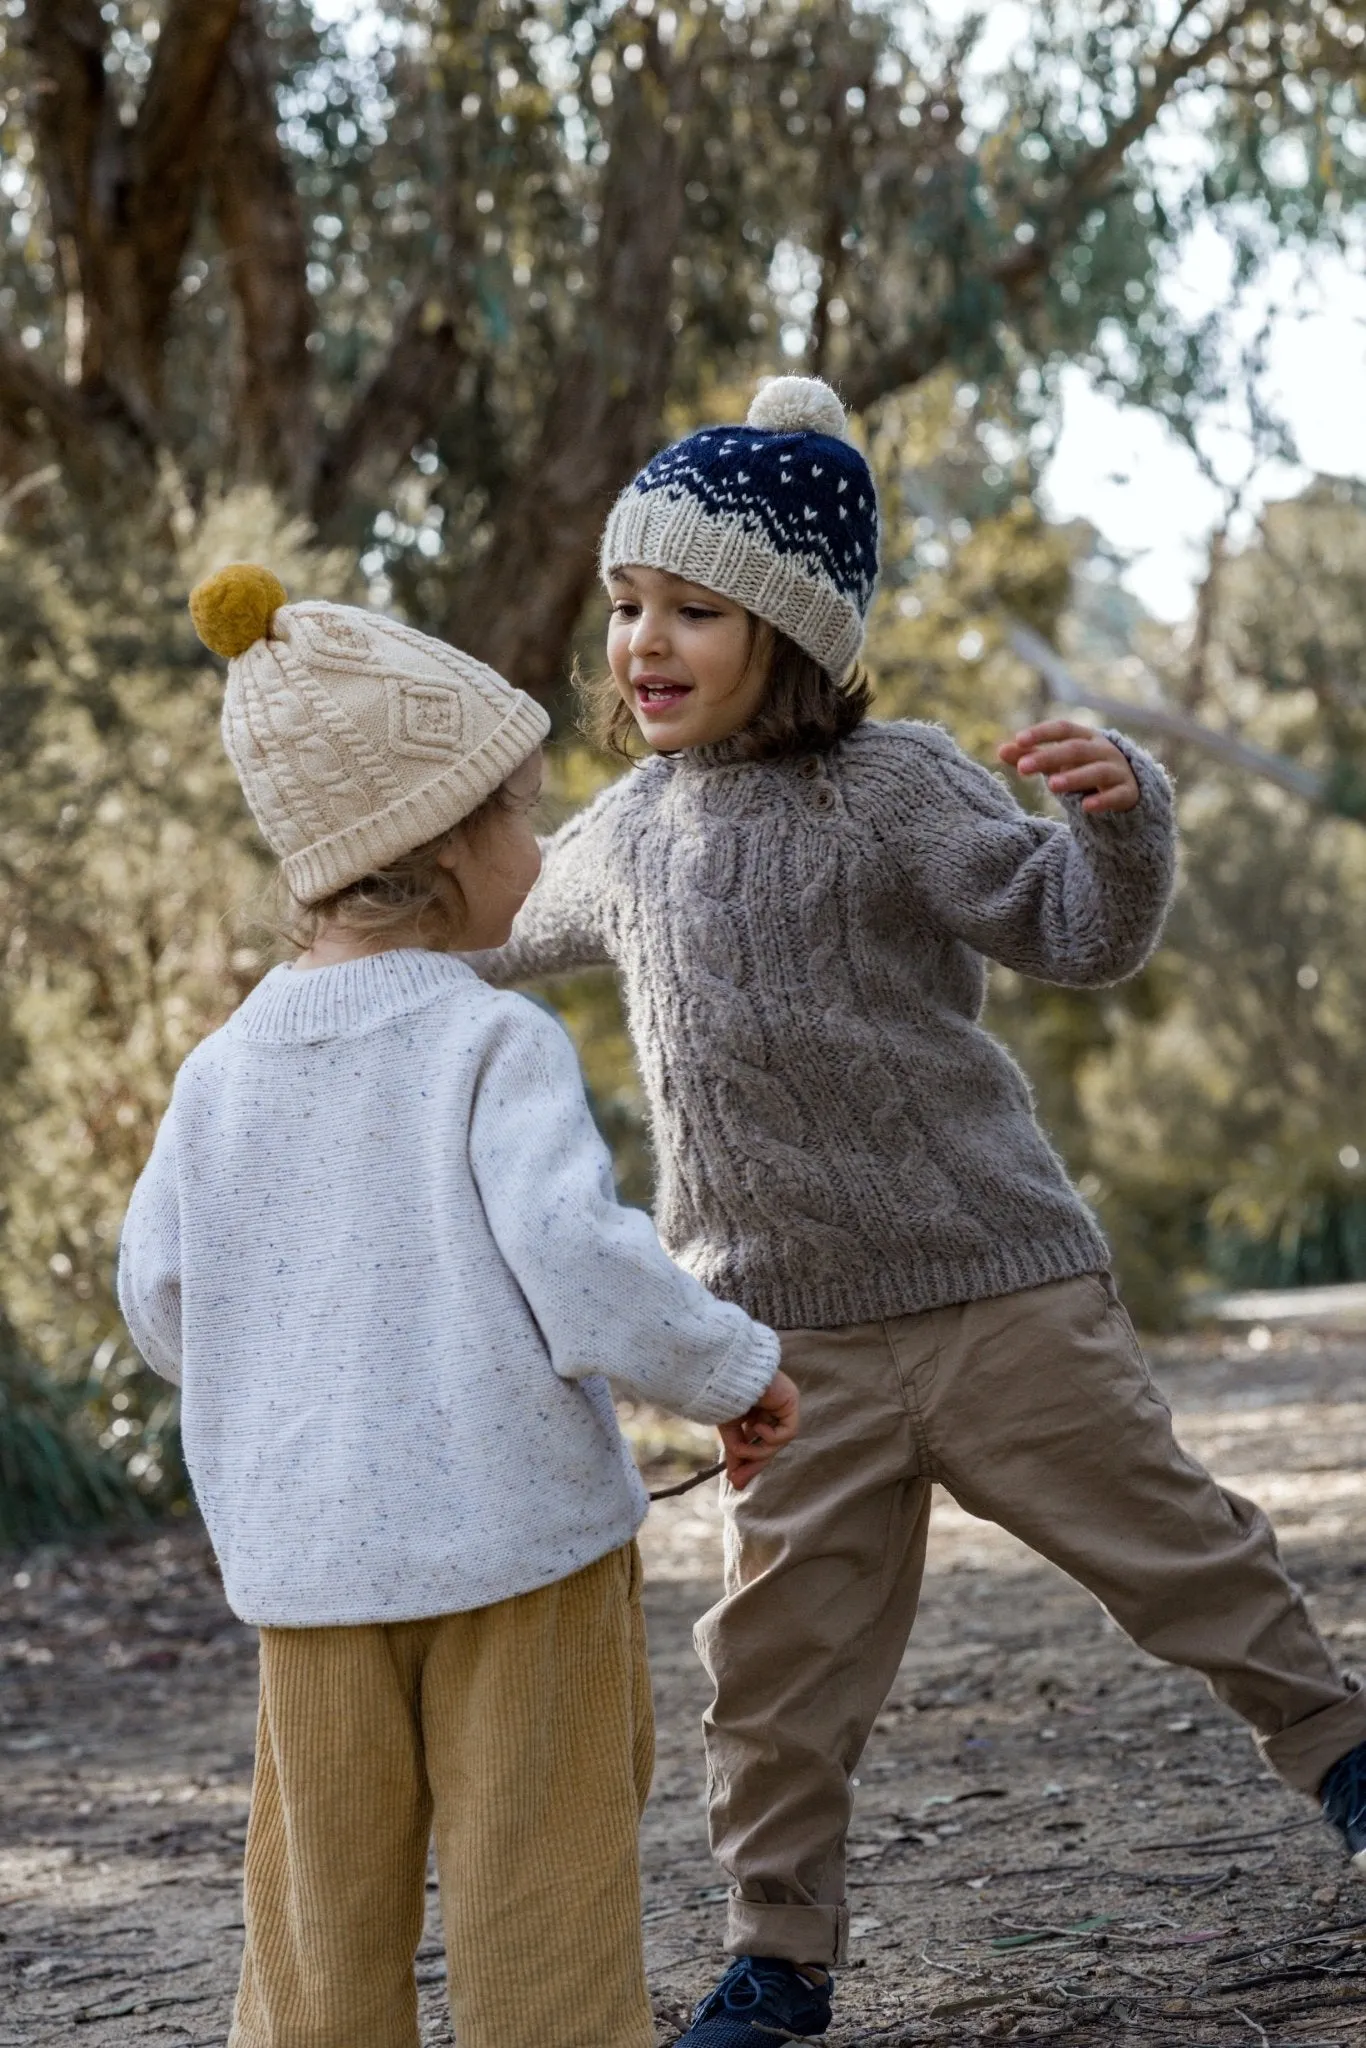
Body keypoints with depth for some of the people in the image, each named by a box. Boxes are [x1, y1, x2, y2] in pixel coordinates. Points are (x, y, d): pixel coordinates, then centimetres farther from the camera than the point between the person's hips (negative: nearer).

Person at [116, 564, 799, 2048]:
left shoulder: (224, 1069, 3)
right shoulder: (494, 1045, -12)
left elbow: (161, 1303, 8)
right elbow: (578, 1255, -22)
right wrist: (735, 1372, -7)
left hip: (308, 1551, 5)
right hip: (517, 1535, -4)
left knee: (323, 1921, 13)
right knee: (537, 1902, 5)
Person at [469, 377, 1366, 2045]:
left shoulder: (890, 787, -9)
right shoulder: (628, 829, 9)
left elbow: (1073, 931, -17)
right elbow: (527, 927, 31)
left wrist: (1119, 820, -36)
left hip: (997, 1285, -4)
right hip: (789, 1328, 4)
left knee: (1158, 1535, 7)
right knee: (781, 1646, 6)